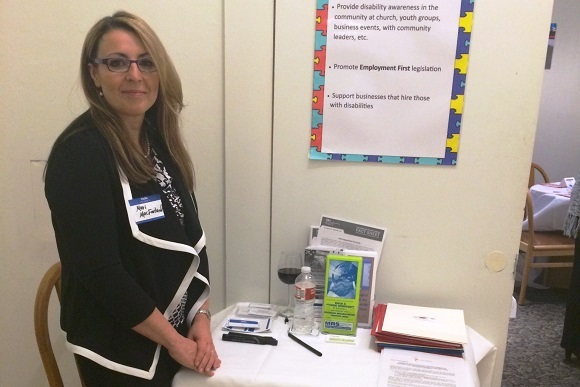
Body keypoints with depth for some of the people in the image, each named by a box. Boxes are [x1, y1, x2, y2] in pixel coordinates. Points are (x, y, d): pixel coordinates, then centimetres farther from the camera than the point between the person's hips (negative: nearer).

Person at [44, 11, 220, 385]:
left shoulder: (160, 140, 2)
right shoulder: (80, 152, -19)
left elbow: (190, 235, 4)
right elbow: (98, 271, -22)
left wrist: (201, 317, -2)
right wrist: (174, 340, -15)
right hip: (121, 347, -6)